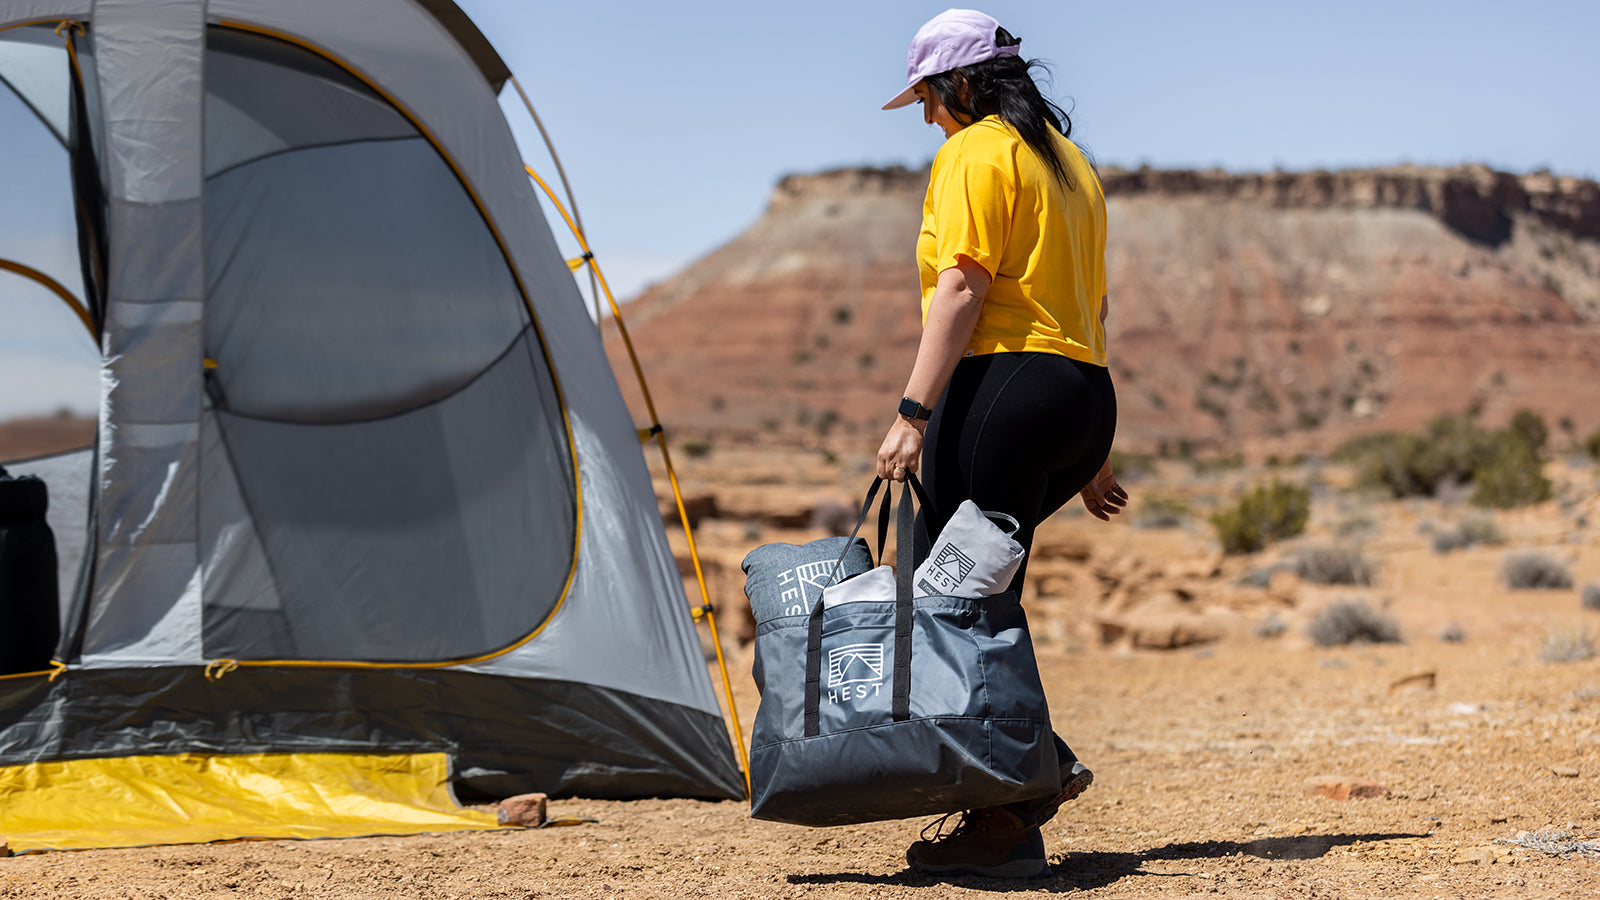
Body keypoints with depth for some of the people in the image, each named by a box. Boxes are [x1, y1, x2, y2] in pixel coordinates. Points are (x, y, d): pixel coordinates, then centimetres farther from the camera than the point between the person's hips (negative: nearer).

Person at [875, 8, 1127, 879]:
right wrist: (1090, 454, 27)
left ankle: (1005, 823, -8)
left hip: (1002, 388, -9)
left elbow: (962, 286, -15)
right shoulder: (1069, 160, 24)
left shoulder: (974, 154, -3)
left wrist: (913, 411, -20)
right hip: (1085, 395, 9)